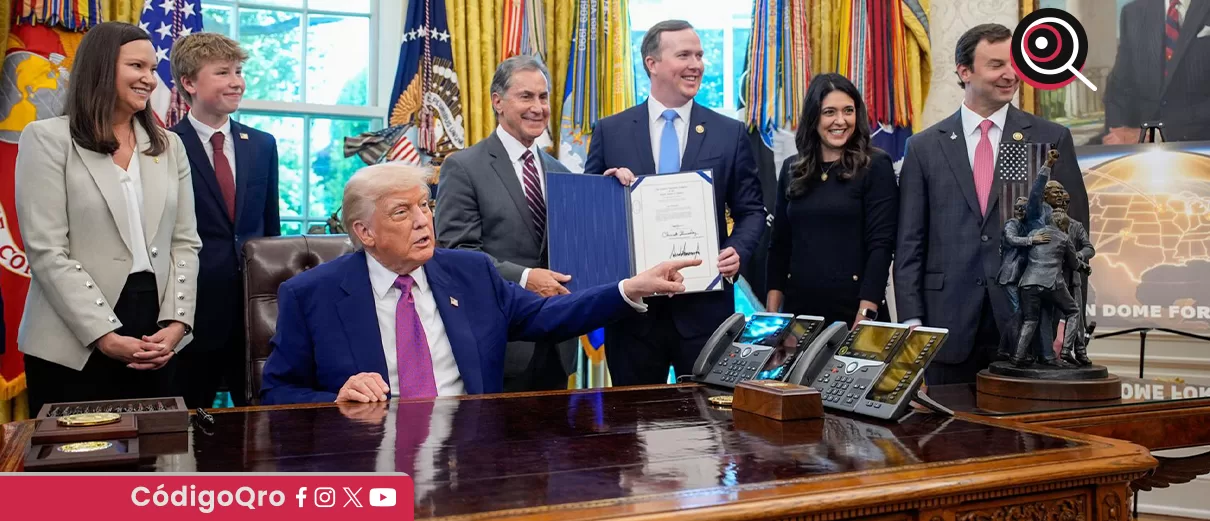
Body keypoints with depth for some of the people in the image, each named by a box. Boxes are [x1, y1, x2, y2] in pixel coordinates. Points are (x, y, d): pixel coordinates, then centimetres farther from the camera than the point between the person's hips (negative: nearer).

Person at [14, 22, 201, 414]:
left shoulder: (170, 146, 13)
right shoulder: (48, 139, -2)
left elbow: (186, 243, 9)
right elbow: (46, 252, -9)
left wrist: (176, 323, -6)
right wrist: (104, 335, -16)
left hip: (155, 340, 4)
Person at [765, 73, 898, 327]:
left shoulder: (876, 166, -4)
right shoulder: (792, 168, 8)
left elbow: (881, 245, -9)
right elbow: (779, 243, 10)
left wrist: (866, 315, -16)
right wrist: (772, 311, 4)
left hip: (853, 306, -4)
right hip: (798, 305, 4)